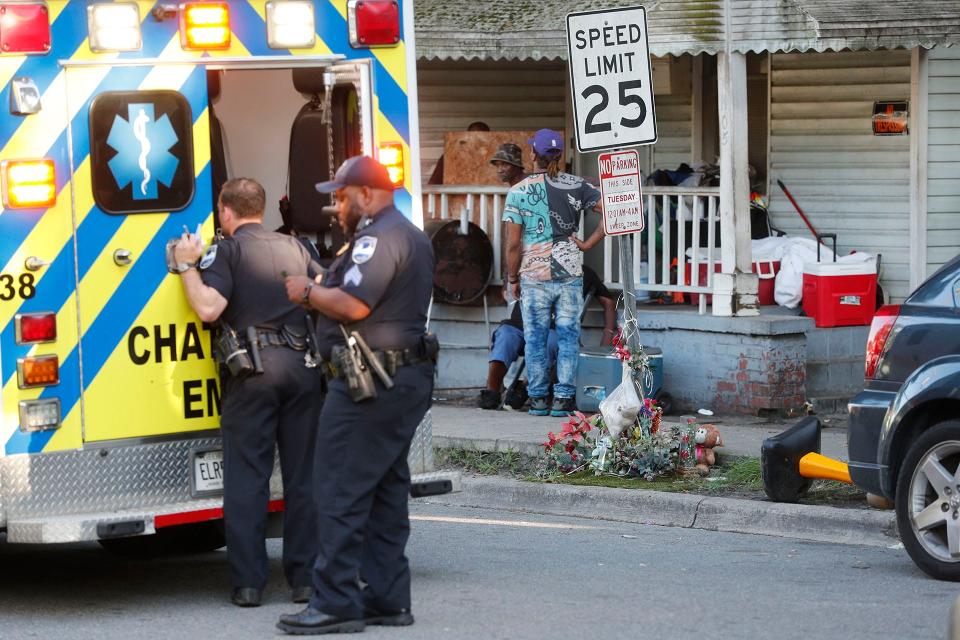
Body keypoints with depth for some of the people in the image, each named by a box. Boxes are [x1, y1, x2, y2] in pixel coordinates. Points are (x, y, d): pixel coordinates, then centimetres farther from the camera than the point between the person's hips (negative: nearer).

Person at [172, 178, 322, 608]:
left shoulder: (227, 250, 0)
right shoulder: (294, 248, 17)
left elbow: (209, 308, -12)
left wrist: (187, 266, 0)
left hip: (253, 368, -4)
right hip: (302, 365, 4)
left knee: (246, 477, 0)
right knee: (303, 476, 8)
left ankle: (248, 582, -2)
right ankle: (305, 577, 8)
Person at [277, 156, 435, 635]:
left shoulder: (380, 237, -14)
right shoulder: (411, 237, 22)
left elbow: (354, 305, -23)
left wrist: (308, 293, -7)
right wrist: (321, 289, 14)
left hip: (368, 385, -11)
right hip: (407, 378, 11)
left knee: (341, 492, -9)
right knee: (385, 492, 13)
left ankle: (336, 604, -10)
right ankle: (388, 599, 15)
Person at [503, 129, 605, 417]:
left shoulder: (518, 193, -5)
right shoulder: (577, 186, 0)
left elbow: (513, 244, -5)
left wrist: (512, 279, 6)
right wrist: (588, 244, -1)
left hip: (534, 277, -1)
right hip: (570, 275, 1)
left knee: (535, 338, 9)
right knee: (568, 336, 6)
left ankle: (538, 398, 13)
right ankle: (563, 398, 4)